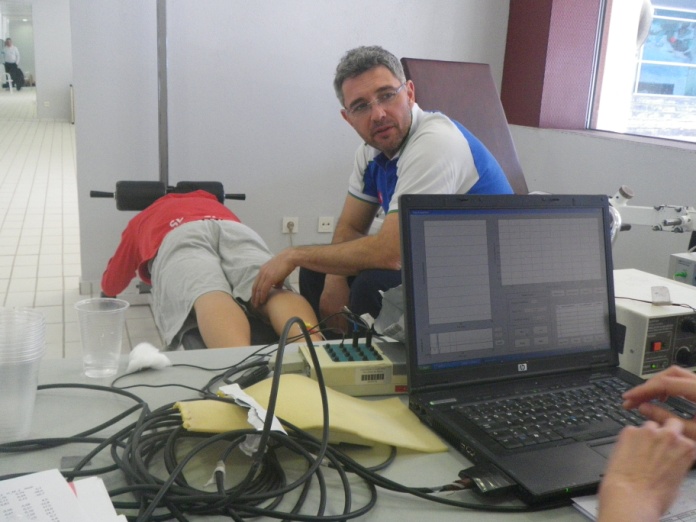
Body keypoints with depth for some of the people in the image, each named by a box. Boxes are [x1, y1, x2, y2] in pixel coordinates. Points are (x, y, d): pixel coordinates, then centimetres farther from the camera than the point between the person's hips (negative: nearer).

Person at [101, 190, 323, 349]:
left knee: (208, 297, -32)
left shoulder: (139, 223, 42)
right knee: (273, 290, -26)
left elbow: (110, 286, 49)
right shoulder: (212, 202, 50)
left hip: (178, 238, -2)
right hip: (235, 230, 2)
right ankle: (313, 347, -60)